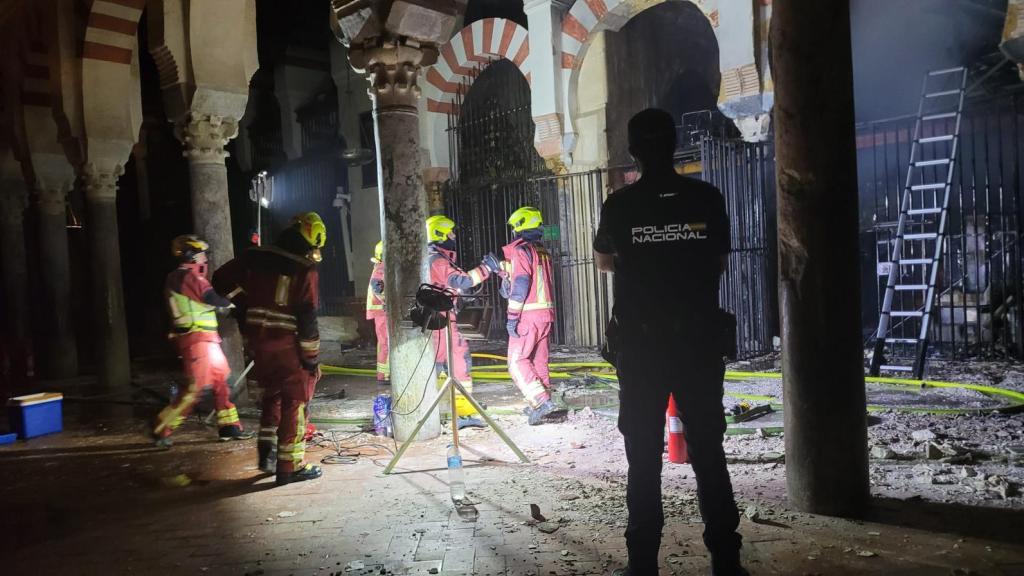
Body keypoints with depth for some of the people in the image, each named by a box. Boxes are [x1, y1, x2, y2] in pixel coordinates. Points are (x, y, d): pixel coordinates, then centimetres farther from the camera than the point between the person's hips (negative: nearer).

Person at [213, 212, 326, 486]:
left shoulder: (255, 258, 3)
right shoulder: (306, 271, -13)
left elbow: (222, 280, 10)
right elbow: (307, 320, -15)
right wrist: (312, 359, -7)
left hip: (258, 340, 6)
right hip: (290, 346, -6)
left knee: (272, 395, 24)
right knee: (294, 402, 5)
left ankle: (267, 452, 22)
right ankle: (290, 466, 10)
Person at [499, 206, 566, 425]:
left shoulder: (520, 250, -9)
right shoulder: (543, 251, 16)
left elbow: (520, 285, -17)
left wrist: (512, 317, -16)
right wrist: (503, 272, 27)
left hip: (528, 316, -8)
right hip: (546, 313, 8)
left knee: (517, 362, -6)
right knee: (539, 361, 14)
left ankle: (543, 404, -16)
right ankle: (542, 406, 18)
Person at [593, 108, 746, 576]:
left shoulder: (620, 205, -4)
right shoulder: (708, 198, -1)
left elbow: (603, 261, 15)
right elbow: (720, 264, 12)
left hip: (641, 344, -1)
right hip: (699, 340, 1)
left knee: (644, 456, 5)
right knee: (708, 452, 9)